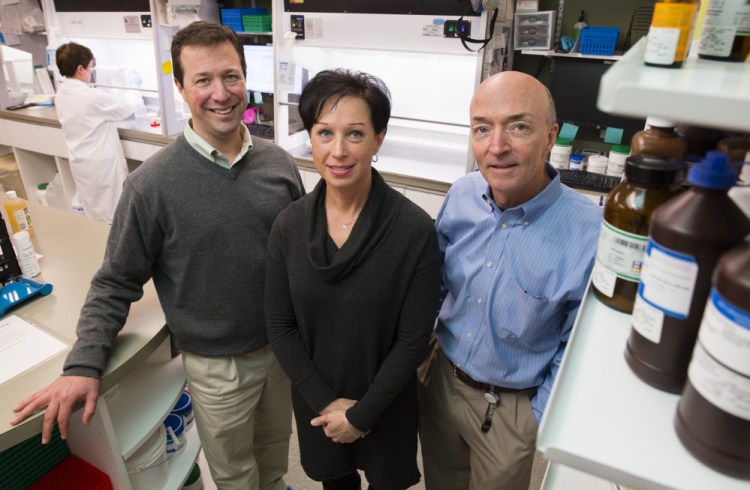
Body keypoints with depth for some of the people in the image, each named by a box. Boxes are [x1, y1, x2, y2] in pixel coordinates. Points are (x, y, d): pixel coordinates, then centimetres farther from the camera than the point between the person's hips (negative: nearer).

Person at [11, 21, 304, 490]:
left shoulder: (279, 164, -7)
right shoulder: (153, 184, -18)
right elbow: (116, 283, -9)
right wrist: (83, 365, -15)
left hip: (284, 345, 4)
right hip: (217, 364, -3)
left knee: (275, 443, 28)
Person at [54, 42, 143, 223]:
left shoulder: (61, 95, 4)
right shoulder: (92, 96, -22)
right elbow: (126, 107, -11)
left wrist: (120, 96, 12)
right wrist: (131, 94, 10)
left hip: (80, 163, 8)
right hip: (101, 163, -8)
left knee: (92, 212, 18)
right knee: (112, 214, 4)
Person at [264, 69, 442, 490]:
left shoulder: (415, 230, -22)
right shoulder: (289, 226, -12)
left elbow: (413, 339, -17)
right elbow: (280, 325, -6)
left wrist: (360, 414, -13)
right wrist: (327, 402, -11)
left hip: (386, 406, -2)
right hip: (315, 403, 3)